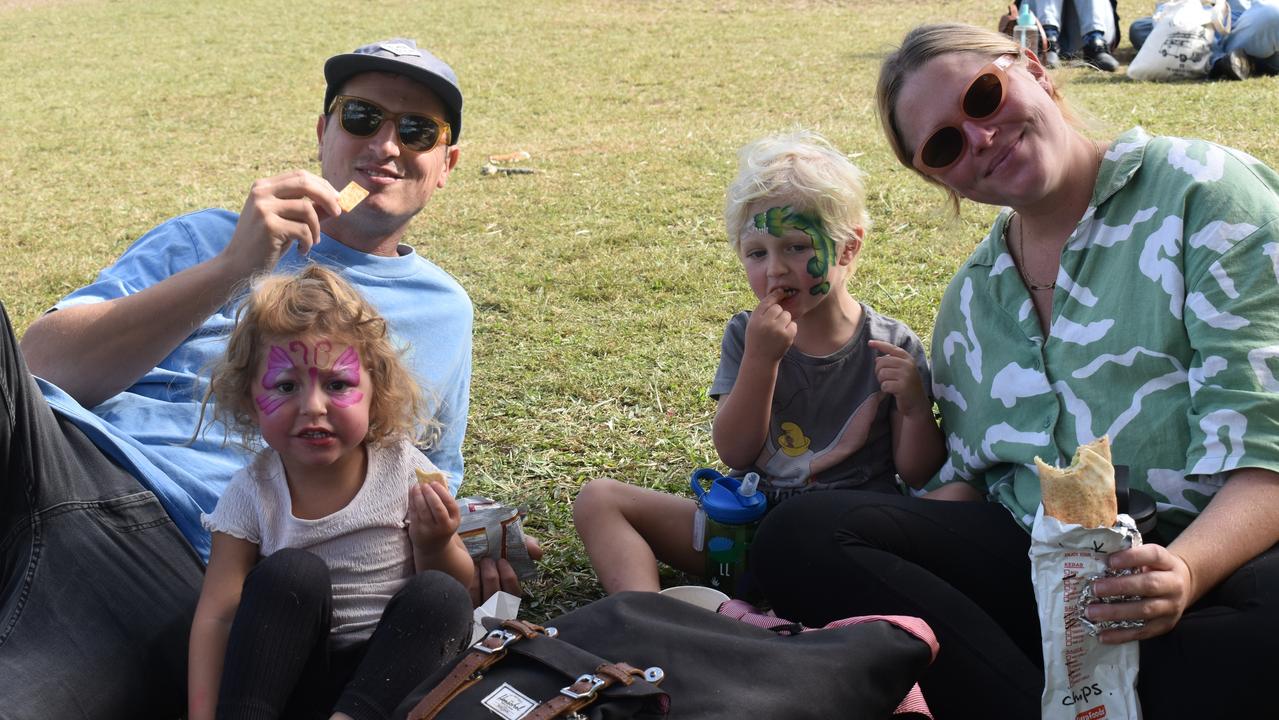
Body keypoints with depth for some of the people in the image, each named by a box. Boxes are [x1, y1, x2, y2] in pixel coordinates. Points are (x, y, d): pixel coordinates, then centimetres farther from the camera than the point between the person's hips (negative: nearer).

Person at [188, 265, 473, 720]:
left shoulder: (405, 470, -8)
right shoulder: (252, 493, -7)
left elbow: (462, 591, 1)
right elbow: (217, 615, -10)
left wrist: (436, 548, -21)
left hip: (393, 666, 1)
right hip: (288, 674, 0)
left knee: (438, 594, -27)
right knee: (291, 571, -26)